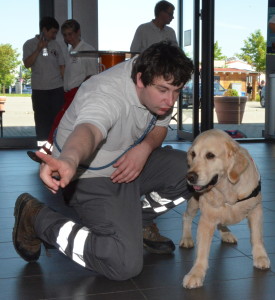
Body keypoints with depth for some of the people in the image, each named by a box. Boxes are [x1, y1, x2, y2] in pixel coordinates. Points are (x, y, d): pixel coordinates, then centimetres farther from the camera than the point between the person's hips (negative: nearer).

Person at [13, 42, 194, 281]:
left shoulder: (158, 82, -7)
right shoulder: (106, 95, -33)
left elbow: (160, 127, 8)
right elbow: (88, 131, -55)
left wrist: (145, 147, -16)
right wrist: (69, 160, -80)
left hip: (129, 162, 8)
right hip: (92, 174, -8)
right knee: (124, 264, -22)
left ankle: (140, 221, 16)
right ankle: (36, 217, -4)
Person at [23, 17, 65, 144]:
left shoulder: (55, 45, 8)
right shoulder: (30, 44, 0)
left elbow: (61, 66, 12)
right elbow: (27, 64, -11)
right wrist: (39, 49, -19)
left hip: (57, 88, 2)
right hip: (39, 89, -2)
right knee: (42, 119, 3)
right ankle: (42, 144, 12)